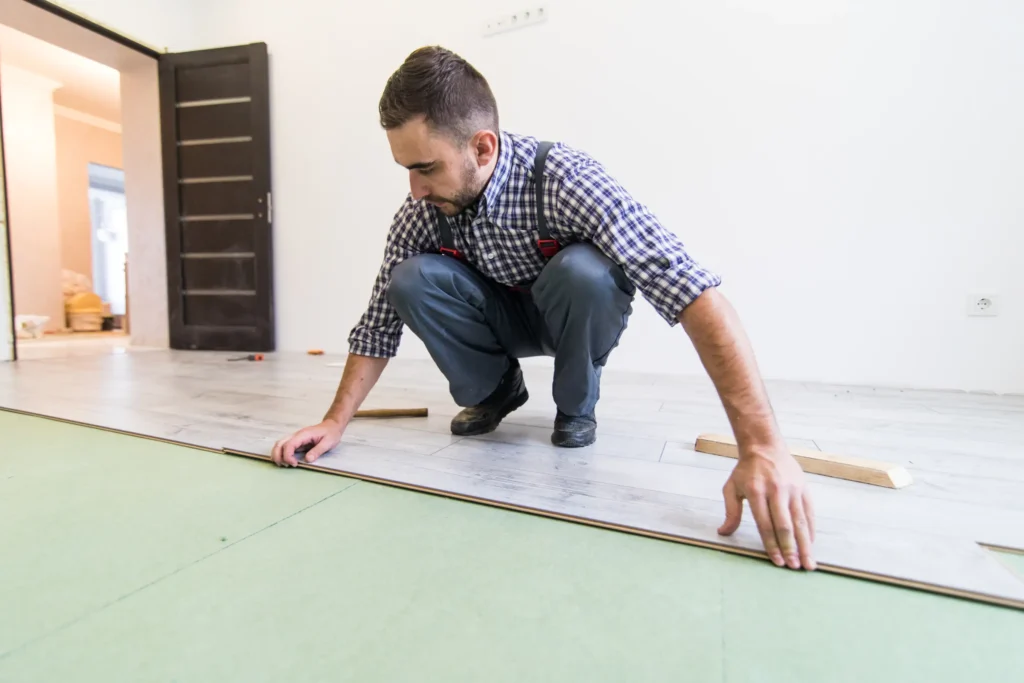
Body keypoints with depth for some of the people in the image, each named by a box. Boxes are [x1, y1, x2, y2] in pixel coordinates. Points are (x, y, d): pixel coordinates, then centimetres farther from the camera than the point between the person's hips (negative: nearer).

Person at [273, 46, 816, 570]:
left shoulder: (562, 179, -32)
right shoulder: (422, 210, -18)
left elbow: (693, 292, -41)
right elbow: (379, 321, -9)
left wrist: (762, 447, -47)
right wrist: (335, 422, -15)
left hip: (579, 316, -2)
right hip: (502, 315, 3)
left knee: (581, 269, -36)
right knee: (409, 281, -21)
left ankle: (576, 408, -7)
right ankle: (495, 389, 2)